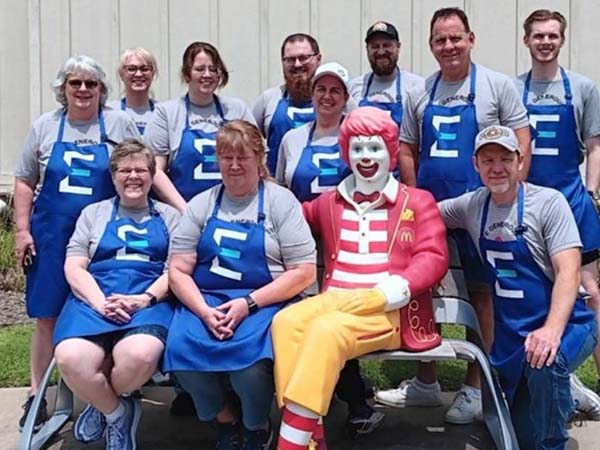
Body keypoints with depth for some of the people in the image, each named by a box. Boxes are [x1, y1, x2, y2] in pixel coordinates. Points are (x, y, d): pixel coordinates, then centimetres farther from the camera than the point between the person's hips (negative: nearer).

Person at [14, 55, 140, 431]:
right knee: (48, 316, 8)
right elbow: (25, 182, 10)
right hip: (51, 236, 1)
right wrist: (22, 230, 3)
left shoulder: (121, 124, 2)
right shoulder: (45, 126, 6)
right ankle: (37, 395, 19)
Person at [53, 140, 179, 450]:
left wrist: (145, 299, -12)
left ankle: (102, 406, -1)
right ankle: (117, 412, -2)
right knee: (71, 358, -33)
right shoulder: (93, 213, 20)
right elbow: (73, 267, 9)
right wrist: (101, 303, -10)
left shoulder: (169, 216, 19)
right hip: (94, 299, 1)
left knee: (140, 355, -37)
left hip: (150, 301, -1)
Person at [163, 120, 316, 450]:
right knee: (181, 348, -27)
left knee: (250, 358, -32)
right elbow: (178, 272, 6)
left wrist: (248, 303, -15)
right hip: (205, 301, 3)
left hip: (264, 303, -3)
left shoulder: (281, 201, 2)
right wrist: (205, 311, -13)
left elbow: (304, 273, -5)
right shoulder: (201, 205, 11)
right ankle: (225, 419, 4)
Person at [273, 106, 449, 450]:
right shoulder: (330, 203, 23)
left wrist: (401, 286, -19)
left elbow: (434, 257, -1)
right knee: (286, 321, -29)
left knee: (327, 330, -35)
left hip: (390, 311, -4)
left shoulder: (417, 201, 12)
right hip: (335, 300, 4)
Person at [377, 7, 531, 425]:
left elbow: (521, 143, -3)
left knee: (480, 294, 4)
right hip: (428, 209, 4)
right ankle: (426, 382, 25)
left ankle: (475, 387, 16)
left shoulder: (498, 85, -2)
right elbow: (407, 150, 13)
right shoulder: (419, 93, 9)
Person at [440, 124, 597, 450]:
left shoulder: (549, 202, -13)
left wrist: (552, 330, -35)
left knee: (545, 363, -38)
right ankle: (562, 399, 37)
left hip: (565, 323, -5)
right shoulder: (472, 205, 2)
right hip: (510, 331, 5)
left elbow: (568, 271, -20)